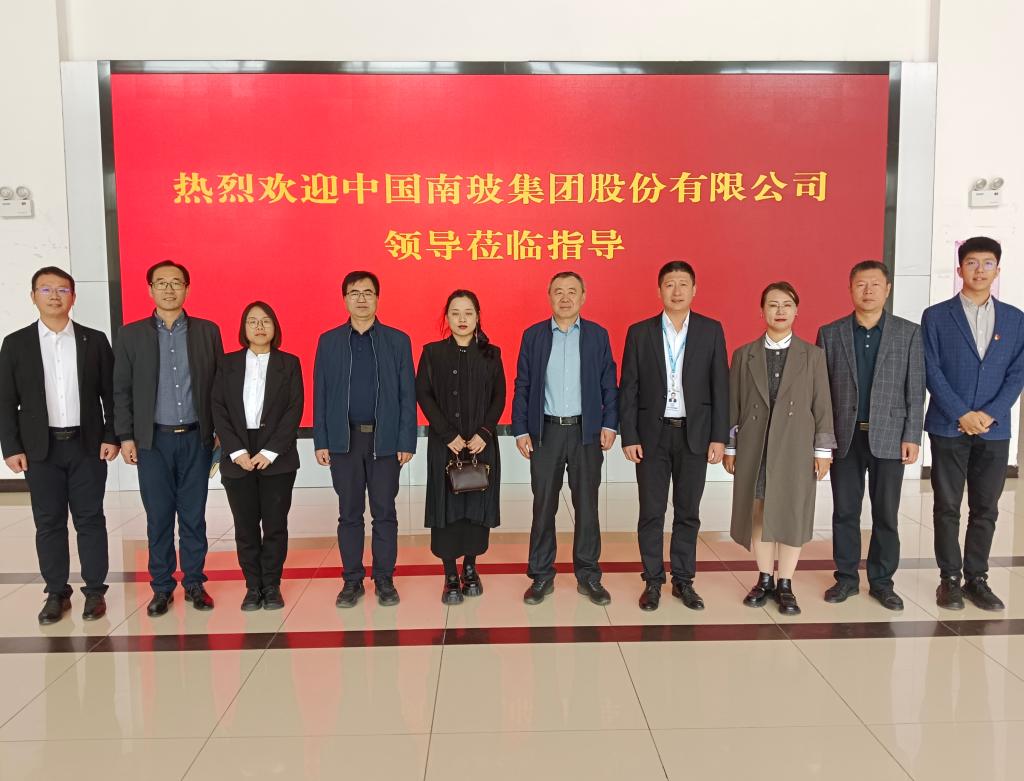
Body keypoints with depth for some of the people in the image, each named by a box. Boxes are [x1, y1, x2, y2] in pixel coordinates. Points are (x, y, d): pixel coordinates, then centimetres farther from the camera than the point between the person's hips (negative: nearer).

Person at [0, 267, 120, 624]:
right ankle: (56, 594, 18)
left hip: (87, 445, 0)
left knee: (90, 520, 4)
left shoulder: (94, 340, 4)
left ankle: (95, 591, 14)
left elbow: (111, 394, 4)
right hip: (40, 448, 1)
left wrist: (111, 437, -3)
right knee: (48, 523, 6)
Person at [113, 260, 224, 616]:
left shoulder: (208, 331, 4)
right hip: (153, 440, 0)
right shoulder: (131, 334, 4)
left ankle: (194, 583, 19)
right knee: (158, 517, 6)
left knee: (194, 516, 7)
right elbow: (122, 390, 4)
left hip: (196, 439, 0)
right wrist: (125, 436, -1)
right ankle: (161, 587, 18)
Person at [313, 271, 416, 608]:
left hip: (385, 439, -1)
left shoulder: (397, 340, 2)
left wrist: (407, 441, -6)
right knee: (349, 514, 8)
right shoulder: (328, 341, 6)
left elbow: (407, 394, 0)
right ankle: (352, 580, 19)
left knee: (384, 513, 6)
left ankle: (384, 579, 17)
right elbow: (320, 394, 5)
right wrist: (321, 442, -1)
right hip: (344, 439, 1)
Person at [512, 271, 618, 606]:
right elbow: (522, 386, 3)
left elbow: (609, 385, 4)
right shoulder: (533, 335, 3)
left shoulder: (598, 335, 4)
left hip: (586, 431, 0)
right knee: (543, 506, 6)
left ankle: (588, 575, 19)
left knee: (587, 506, 7)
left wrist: (610, 424, -5)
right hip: (545, 431, 0)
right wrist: (520, 430, -2)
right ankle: (541, 576, 17)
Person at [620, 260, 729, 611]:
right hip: (652, 433, 0)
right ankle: (653, 581, 17)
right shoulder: (639, 332, 1)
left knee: (688, 513, 9)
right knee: (651, 513, 5)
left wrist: (719, 436, -4)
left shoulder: (711, 330, 2)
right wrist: (629, 436, -6)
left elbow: (720, 386, 1)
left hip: (694, 434, 1)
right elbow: (628, 389, 0)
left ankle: (683, 580, 21)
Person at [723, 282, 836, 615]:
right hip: (754, 447, 1)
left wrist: (823, 450, -1)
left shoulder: (813, 355, 4)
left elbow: (822, 406, 2)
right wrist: (730, 447, 3)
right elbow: (734, 405, 5)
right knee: (758, 514, 6)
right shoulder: (744, 355, 6)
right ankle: (765, 579, 20)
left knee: (791, 515, 3)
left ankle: (785, 585, 15)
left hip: (795, 447, -1)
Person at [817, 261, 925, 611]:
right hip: (844, 437, 1)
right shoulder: (830, 333, 3)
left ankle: (882, 581, 20)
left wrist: (912, 436, -5)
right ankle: (846, 577, 20)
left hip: (889, 437, 0)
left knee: (886, 514, 7)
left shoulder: (909, 332, 2)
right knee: (844, 512, 7)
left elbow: (915, 390, 1)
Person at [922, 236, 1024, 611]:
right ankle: (950, 579, 14)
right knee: (947, 507, 4)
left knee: (986, 509, 8)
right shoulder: (936, 316, 1)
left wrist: (989, 414, -10)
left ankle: (977, 579, 19)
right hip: (948, 427, -2)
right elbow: (932, 372, -5)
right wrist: (962, 415, -12)